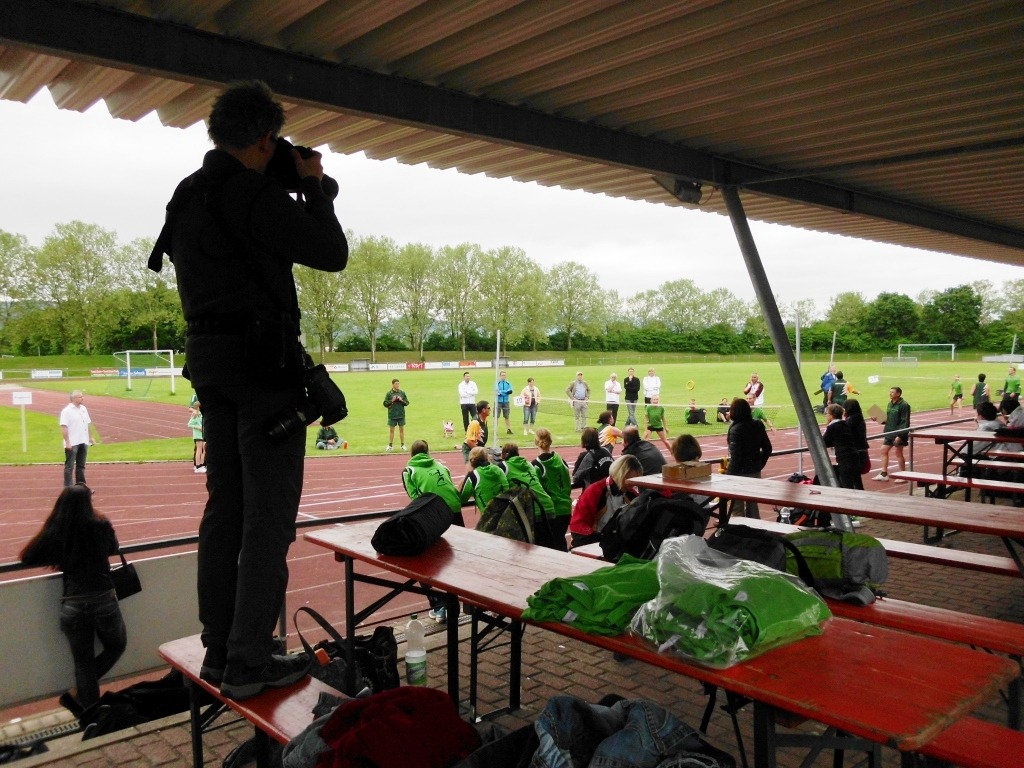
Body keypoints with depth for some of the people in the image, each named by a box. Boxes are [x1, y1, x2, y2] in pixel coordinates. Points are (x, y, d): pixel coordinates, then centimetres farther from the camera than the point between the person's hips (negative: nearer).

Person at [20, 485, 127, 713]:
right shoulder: (101, 525, -4)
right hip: (104, 600, -1)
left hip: (72, 605, 2)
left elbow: (27, 557, 7)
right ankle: (75, 694, 18)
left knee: (83, 662, 16)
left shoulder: (55, 532, -3)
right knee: (116, 645, 24)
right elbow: (113, 548, 14)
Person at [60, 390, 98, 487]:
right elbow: (64, 427, -16)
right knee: (69, 467, -1)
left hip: (83, 442, 7)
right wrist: (67, 442, -20)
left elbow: (88, 424, 16)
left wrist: (91, 437, 13)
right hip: (72, 443, -7)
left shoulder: (83, 409, 10)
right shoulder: (67, 411, -12)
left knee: (81, 466, 13)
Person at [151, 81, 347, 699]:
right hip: (263, 359, -9)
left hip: (210, 361, 9)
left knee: (225, 505, 13)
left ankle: (219, 650, 20)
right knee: (269, 512, -4)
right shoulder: (255, 193, -13)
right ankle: (249, 661, 1)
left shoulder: (188, 195, 15)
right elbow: (332, 253, -10)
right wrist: (313, 184, 3)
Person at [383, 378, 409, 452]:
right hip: (392, 415, -1)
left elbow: (407, 402, 5)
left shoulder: (402, 392, 2)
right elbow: (385, 404, -2)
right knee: (391, 430, 5)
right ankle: (390, 445, 13)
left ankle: (403, 445, 16)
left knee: (401, 429, 8)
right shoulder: (389, 393, -3)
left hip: (401, 415, 1)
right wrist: (392, 401, -16)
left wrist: (402, 400, -13)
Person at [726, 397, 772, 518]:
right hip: (755, 471, 6)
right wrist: (760, 464, 18)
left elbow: (735, 455, -20)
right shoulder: (758, 425, 2)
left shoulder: (735, 429, -17)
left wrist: (728, 474, -15)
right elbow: (767, 449, 9)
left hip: (740, 472, -6)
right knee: (753, 505, 16)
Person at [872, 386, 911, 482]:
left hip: (898, 434, -8)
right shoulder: (890, 404, 11)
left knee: (899, 453, 0)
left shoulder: (903, 405, -14)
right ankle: (884, 474, 13)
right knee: (884, 450, 7)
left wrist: (900, 435, -22)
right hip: (889, 433, 8)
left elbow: (905, 422, -18)